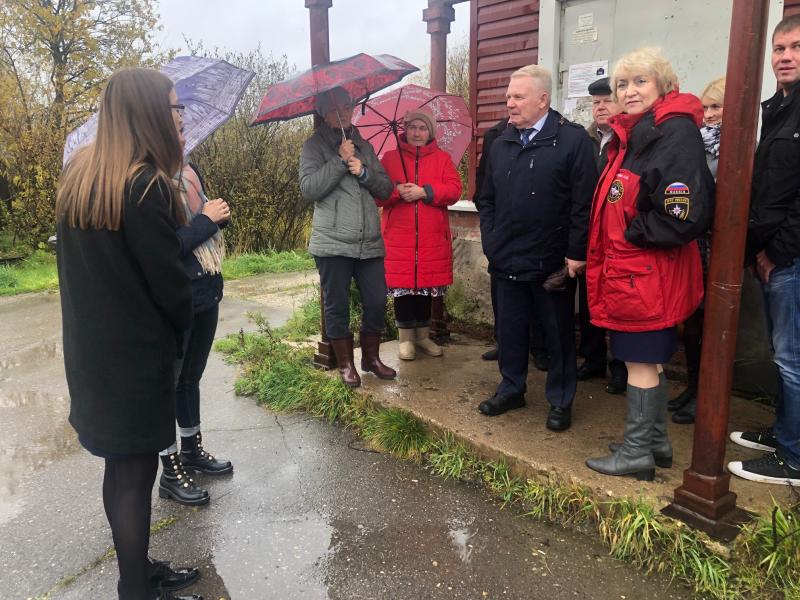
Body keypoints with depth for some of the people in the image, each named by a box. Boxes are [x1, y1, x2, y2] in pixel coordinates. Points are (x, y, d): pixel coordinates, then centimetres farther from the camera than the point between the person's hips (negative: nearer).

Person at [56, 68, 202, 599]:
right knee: (136, 471, 4)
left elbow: (84, 261, 11)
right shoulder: (145, 185, -21)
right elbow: (168, 278, -17)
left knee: (121, 465, 18)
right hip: (135, 354, -8)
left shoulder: (80, 172, 6)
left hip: (93, 347, 8)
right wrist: (184, 325, 2)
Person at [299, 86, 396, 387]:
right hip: (333, 244, -4)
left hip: (369, 243, 4)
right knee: (337, 306, 4)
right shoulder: (314, 146, 3)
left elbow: (386, 189, 11)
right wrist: (340, 160, -13)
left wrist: (364, 172, -7)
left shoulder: (363, 145, 17)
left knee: (377, 302, 6)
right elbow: (308, 188, -11)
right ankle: (345, 364, 20)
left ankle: (371, 357, 25)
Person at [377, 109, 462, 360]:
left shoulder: (442, 158, 9)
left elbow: (454, 190, -5)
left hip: (432, 238, 1)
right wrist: (397, 191, -18)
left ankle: (423, 335, 22)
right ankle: (406, 337, 13)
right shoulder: (390, 158, 8)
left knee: (427, 284, 8)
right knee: (402, 285, 0)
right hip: (399, 237, -1)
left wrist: (424, 192, -16)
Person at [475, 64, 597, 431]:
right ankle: (511, 389, 33)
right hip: (507, 260, 5)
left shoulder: (573, 140, -9)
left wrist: (576, 254, -16)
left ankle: (561, 400, 24)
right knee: (510, 329, 16)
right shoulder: (502, 144, 10)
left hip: (552, 263, -5)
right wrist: (490, 241, 6)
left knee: (559, 334, 9)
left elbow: (584, 203, -13)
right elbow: (487, 199, 15)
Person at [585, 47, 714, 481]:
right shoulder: (633, 134, 15)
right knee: (647, 359, 17)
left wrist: (632, 236, -13)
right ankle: (655, 441, 31)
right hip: (627, 267, 10)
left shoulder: (676, 133, -15)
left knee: (640, 361, 0)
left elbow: (684, 216, -23)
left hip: (649, 272, -10)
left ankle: (636, 452, 14)